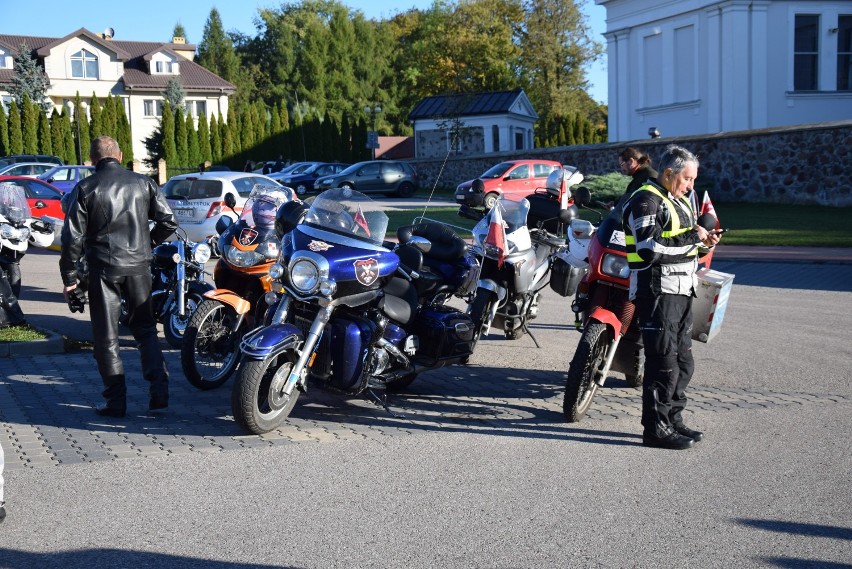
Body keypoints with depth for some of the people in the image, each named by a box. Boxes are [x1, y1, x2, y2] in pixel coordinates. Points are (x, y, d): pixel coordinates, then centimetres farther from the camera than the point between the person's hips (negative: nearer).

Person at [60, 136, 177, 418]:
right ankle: (159, 391, 3)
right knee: (145, 329, 14)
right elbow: (168, 220, 0)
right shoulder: (143, 183, 3)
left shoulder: (85, 188, -2)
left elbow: (72, 237, -5)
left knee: (106, 337, 7)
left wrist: (69, 278, 2)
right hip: (139, 267, 2)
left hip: (103, 270, -2)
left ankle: (115, 401, 9)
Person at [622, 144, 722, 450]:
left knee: (683, 364, 14)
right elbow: (650, 248, -24)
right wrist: (691, 236, -18)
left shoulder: (679, 201, 20)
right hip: (657, 292, -10)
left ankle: (673, 421, 25)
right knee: (664, 364, -8)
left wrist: (704, 241, 8)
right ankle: (656, 429, -1)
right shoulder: (645, 201, -11)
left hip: (681, 291, 10)